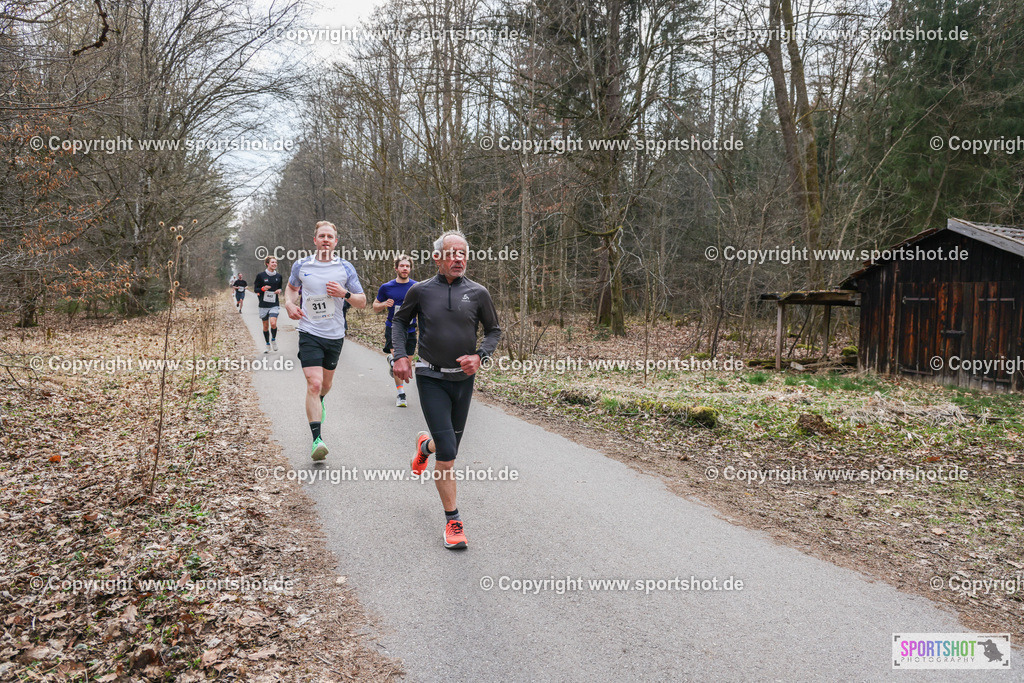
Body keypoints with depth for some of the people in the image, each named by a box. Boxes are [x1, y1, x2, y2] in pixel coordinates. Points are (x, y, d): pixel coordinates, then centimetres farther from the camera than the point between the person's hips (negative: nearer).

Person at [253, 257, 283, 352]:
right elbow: (255, 289, 2)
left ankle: (273, 339, 8)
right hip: (264, 304, 0)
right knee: (265, 326, 7)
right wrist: (263, 289, -19)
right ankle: (268, 345, 25)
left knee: (273, 323, -19)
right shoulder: (261, 276, -2)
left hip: (275, 304, 0)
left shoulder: (279, 276, 6)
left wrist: (279, 290, -3)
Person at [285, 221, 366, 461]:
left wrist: (345, 293, -15)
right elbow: (291, 287, 22)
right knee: (314, 384, -15)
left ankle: (320, 402, 55)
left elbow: (362, 301, 4)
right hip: (310, 333, -2)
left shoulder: (346, 268, 0)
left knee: (326, 382, 18)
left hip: (335, 334, 2)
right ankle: (316, 439, -14)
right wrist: (289, 304, 2)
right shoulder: (301, 265, 2)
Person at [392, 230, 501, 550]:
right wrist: (400, 355, 0)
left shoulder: (478, 293, -1)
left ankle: (425, 445, 54)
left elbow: (494, 330, 11)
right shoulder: (421, 291, -3)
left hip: (463, 379, 3)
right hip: (431, 379, -3)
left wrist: (479, 356, -7)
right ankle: (453, 522, 4)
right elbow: (400, 321, 13)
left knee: (450, 445, 16)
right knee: (447, 453, -10)